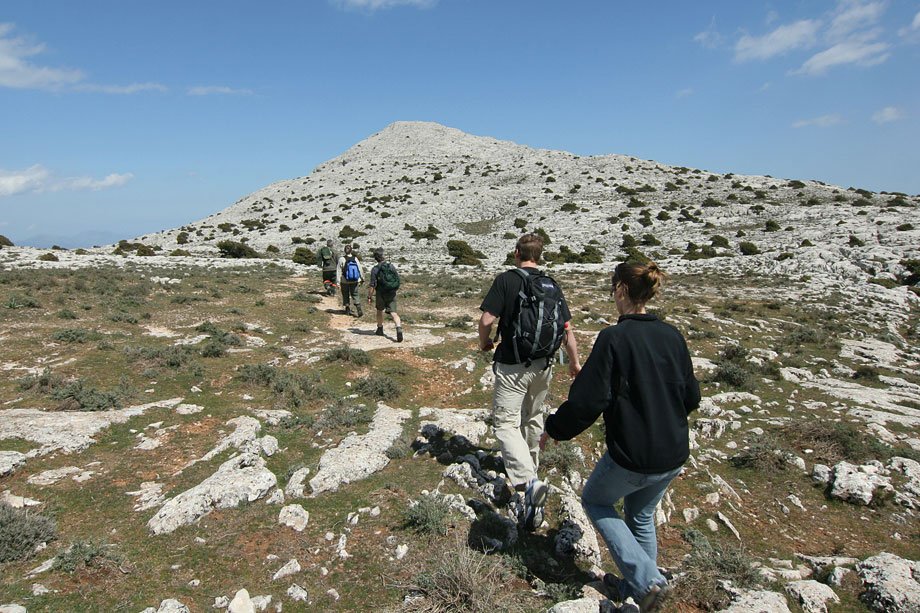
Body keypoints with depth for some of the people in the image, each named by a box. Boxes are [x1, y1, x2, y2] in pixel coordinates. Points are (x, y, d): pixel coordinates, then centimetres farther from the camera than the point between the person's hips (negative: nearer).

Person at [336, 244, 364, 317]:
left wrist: (338, 282, -6)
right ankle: (359, 310, -7)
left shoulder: (341, 259, -12)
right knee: (355, 294, 8)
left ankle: (348, 310, 22)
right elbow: (360, 269, 1)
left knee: (346, 295, 15)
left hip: (345, 281, -2)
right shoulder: (355, 259, -5)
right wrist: (362, 279, 15)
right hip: (355, 281, 2)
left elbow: (338, 271, -11)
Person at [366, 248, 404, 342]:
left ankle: (380, 329, 34)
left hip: (381, 294, -2)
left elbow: (372, 285, -13)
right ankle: (399, 329, -24)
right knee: (393, 313, -2)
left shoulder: (375, 269, -11)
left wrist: (369, 296, -6)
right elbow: (398, 279, 8)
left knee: (380, 311, 21)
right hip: (392, 294, 2)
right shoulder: (391, 266, 0)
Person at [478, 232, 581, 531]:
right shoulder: (552, 285, 4)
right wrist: (574, 362, 17)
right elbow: (567, 329, 4)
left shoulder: (506, 279, -10)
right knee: (533, 418, 23)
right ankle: (529, 465, 42)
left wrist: (484, 342, 4)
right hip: (544, 364, 6)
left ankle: (528, 481, -23)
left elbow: (487, 319, -17)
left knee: (506, 422, -4)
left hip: (512, 365, -6)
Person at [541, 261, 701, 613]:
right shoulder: (672, 336, -1)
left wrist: (553, 429, -5)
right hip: (674, 456, 6)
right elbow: (691, 397, 8)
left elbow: (586, 400, -21)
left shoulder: (613, 338, -20)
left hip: (631, 458, -6)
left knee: (594, 500, 21)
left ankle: (647, 581, 12)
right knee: (641, 517, 28)